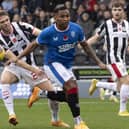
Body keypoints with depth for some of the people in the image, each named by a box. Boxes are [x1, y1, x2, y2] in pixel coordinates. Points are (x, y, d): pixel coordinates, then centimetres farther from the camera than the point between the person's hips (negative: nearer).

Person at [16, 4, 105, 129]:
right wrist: (17, 58, -4)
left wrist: (98, 62, 4)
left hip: (67, 65, 6)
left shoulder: (76, 29, -10)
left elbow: (85, 45, 5)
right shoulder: (48, 32, -19)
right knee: (72, 86, -25)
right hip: (53, 63, -6)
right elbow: (34, 45, -3)